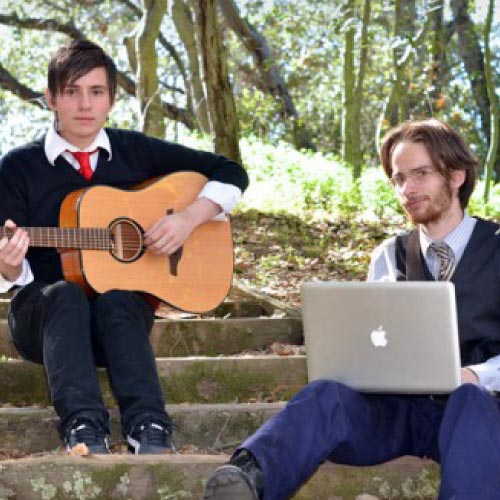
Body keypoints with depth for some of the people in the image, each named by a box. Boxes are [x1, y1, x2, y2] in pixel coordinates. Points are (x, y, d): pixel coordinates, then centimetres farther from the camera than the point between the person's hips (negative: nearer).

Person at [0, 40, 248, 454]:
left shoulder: (135, 151, 7)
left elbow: (230, 173, 10)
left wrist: (189, 218, -7)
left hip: (126, 306, 1)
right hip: (44, 313, 0)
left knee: (116, 301, -34)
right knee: (65, 295, -34)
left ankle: (149, 430, -48)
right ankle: (83, 428, -49)